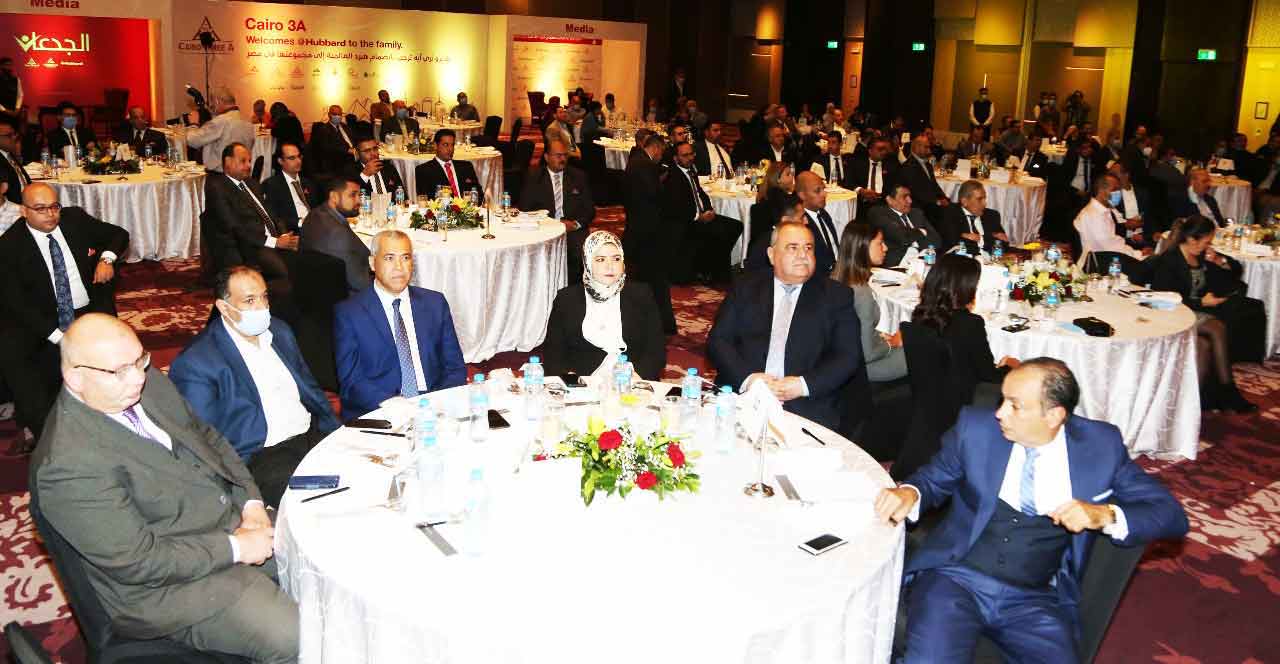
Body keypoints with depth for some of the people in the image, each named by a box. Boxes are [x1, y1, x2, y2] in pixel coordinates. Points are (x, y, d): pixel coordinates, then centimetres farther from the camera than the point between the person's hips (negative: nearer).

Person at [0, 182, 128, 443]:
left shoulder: (75, 218, 2)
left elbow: (119, 234, 14)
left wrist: (107, 257, -10)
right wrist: (56, 334, -21)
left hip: (91, 311, 1)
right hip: (43, 320, -1)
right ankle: (42, 426, -15)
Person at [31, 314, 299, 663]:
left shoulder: (147, 380, -2)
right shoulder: (68, 464, -26)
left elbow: (207, 437, 11)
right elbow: (136, 561, -23)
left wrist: (251, 503, -2)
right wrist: (235, 548, -19)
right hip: (171, 584, -8)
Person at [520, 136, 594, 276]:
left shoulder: (579, 176, 15)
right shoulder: (533, 178, 11)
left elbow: (590, 209, 14)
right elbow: (525, 210, 4)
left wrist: (576, 224, -8)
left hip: (574, 230, 1)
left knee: (582, 253, -29)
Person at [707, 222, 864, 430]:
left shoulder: (836, 295, 11)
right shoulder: (745, 288, 14)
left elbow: (848, 356, 4)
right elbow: (718, 341, 6)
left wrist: (804, 385, -12)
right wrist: (747, 378, -11)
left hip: (807, 409, 0)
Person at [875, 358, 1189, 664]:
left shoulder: (1100, 445, 2)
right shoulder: (976, 427, 0)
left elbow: (1171, 515, 4)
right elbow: (933, 479, 13)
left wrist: (1105, 515, -15)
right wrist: (910, 493, -11)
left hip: (1037, 601, 2)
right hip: (956, 578, -1)